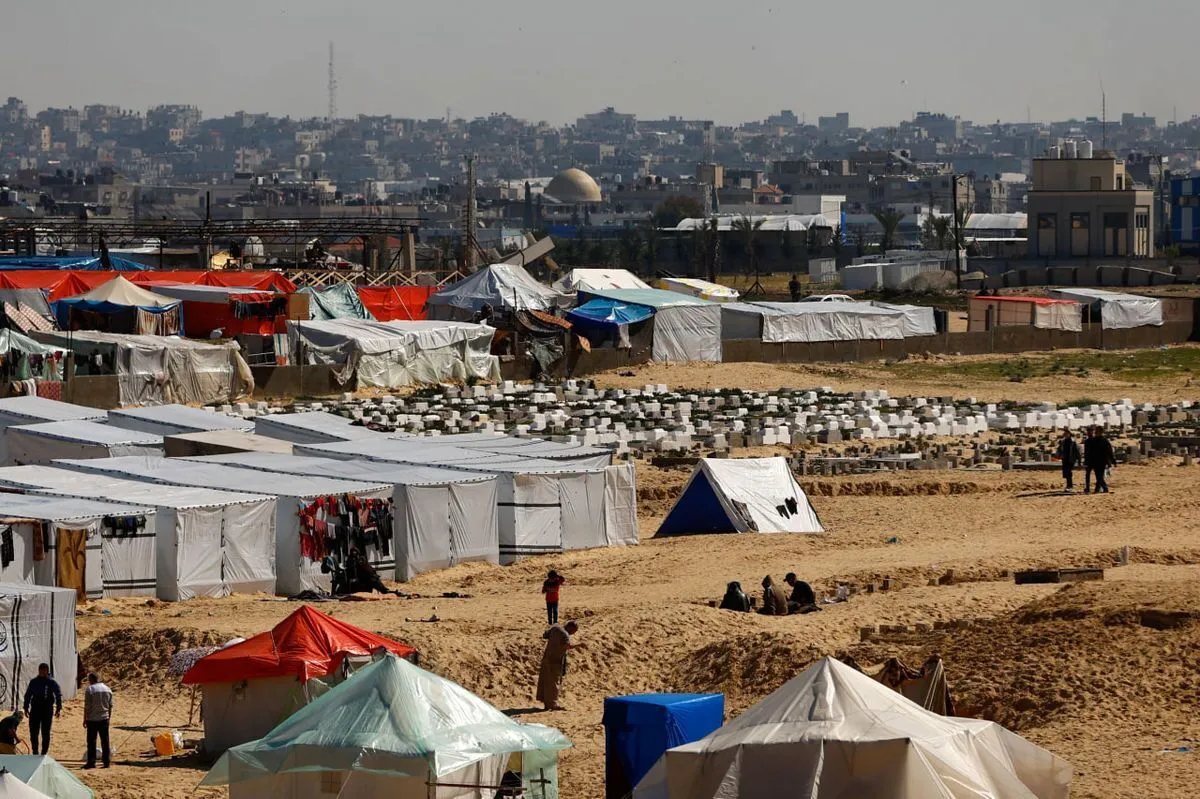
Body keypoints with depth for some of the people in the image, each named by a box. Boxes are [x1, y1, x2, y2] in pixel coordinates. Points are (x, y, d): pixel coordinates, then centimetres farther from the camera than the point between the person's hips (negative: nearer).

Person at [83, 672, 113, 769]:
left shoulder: (89, 689, -10)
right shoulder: (108, 689, 7)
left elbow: (87, 707, -11)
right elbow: (110, 706, 11)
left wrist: (85, 719, -5)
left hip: (92, 719, -5)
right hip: (104, 718, 5)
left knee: (91, 741, 1)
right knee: (105, 740, 9)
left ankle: (91, 762, 0)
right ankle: (106, 761, 10)